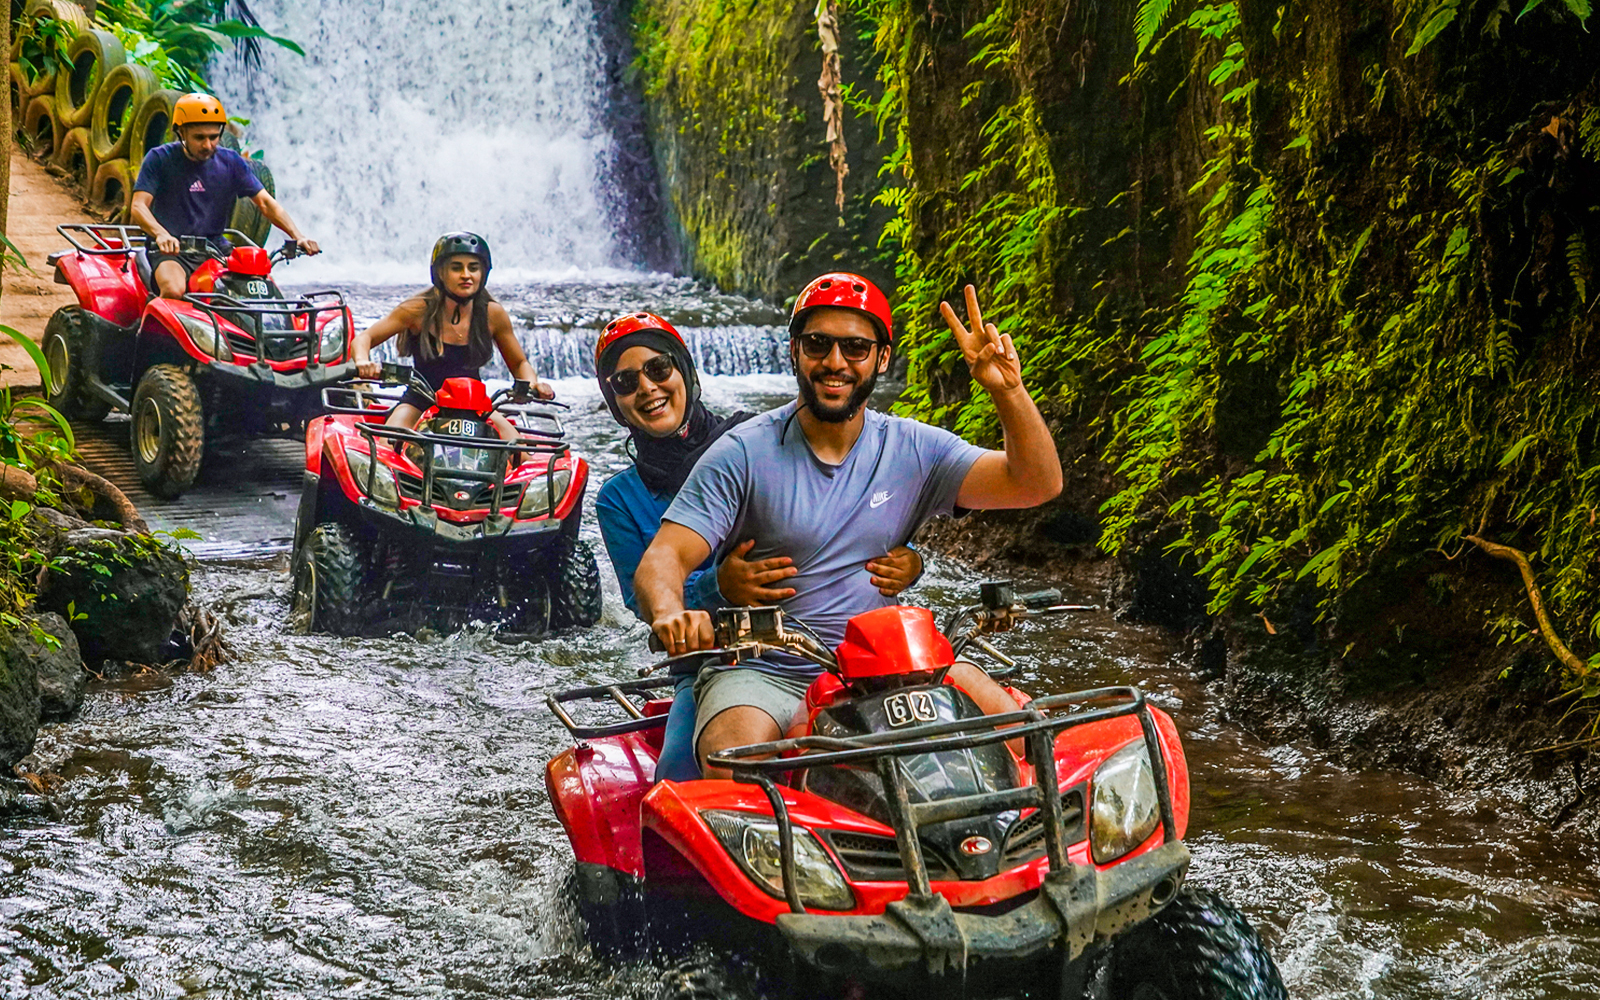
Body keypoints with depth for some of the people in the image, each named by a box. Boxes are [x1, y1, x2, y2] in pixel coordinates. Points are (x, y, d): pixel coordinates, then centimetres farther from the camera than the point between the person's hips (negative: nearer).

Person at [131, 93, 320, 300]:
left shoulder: (231, 162, 6)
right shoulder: (159, 159, -3)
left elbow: (265, 202, 2)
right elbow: (139, 206, -13)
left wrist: (297, 235, -15)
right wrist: (160, 234, -35)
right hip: (171, 251, -3)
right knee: (173, 292, -34)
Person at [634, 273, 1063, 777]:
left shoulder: (912, 450, 5)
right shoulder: (743, 455, -4)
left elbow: (1037, 483, -2)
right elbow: (662, 559, -11)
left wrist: (1007, 391, -19)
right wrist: (669, 614, -35)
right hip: (762, 673, -3)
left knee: (998, 710, -21)